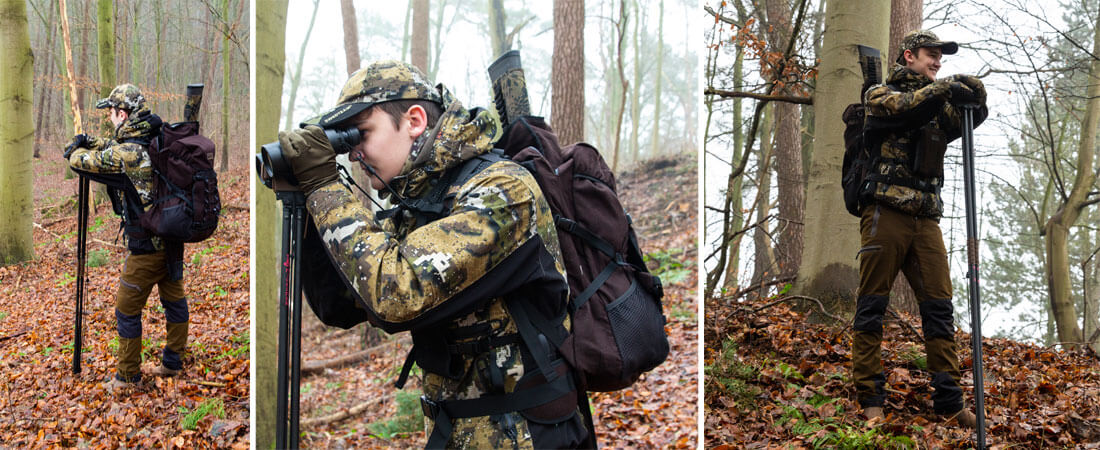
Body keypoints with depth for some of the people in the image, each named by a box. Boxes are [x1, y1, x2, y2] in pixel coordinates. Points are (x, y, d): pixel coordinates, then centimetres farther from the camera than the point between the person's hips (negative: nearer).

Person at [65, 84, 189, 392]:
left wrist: (78, 145, 10)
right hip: (174, 239, 8)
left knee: (127, 311, 7)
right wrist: (92, 141, 15)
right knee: (174, 301, 18)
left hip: (146, 247, -8)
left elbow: (77, 158, -10)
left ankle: (128, 377, 18)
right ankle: (173, 363, 31)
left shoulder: (126, 155, -21)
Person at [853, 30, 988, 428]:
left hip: (926, 219, 5)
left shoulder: (938, 105, 23)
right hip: (886, 212, -5)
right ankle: (870, 399, 0)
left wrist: (973, 95, -14)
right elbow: (898, 107, -13)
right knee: (872, 305, -4)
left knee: (939, 308, 0)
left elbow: (970, 118, 6)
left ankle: (949, 402, 3)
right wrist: (942, 88, -23)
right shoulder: (881, 93, 9)